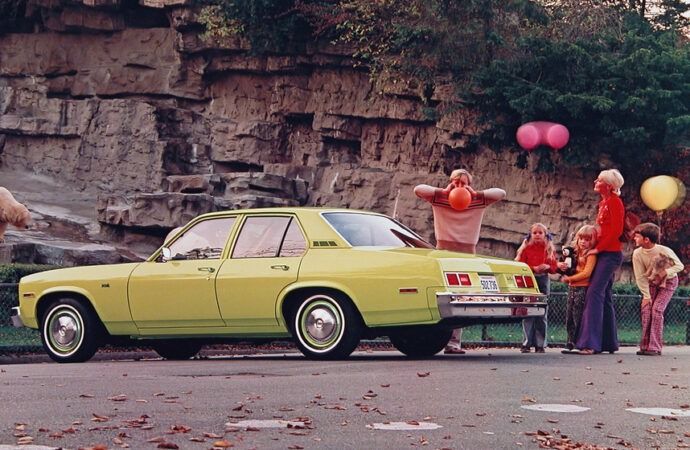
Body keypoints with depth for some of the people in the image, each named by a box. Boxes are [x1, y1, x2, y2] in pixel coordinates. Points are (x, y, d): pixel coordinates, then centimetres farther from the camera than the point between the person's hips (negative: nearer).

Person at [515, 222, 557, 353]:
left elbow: (554, 267, 10)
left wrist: (547, 267, -12)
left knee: (542, 314, 3)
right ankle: (526, 343, -3)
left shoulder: (550, 249, 12)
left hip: (544, 281, 2)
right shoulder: (526, 249, 4)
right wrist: (534, 268, -16)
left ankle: (540, 344, 7)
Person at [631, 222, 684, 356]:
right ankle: (645, 346, -2)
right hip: (651, 283, 4)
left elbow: (679, 266, -15)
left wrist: (666, 272, -32)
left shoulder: (664, 251, -28)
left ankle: (655, 347, -16)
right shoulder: (637, 253, -18)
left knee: (657, 309, -17)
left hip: (668, 282, -4)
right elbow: (640, 277, -12)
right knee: (645, 309, -10)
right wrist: (646, 296, -12)